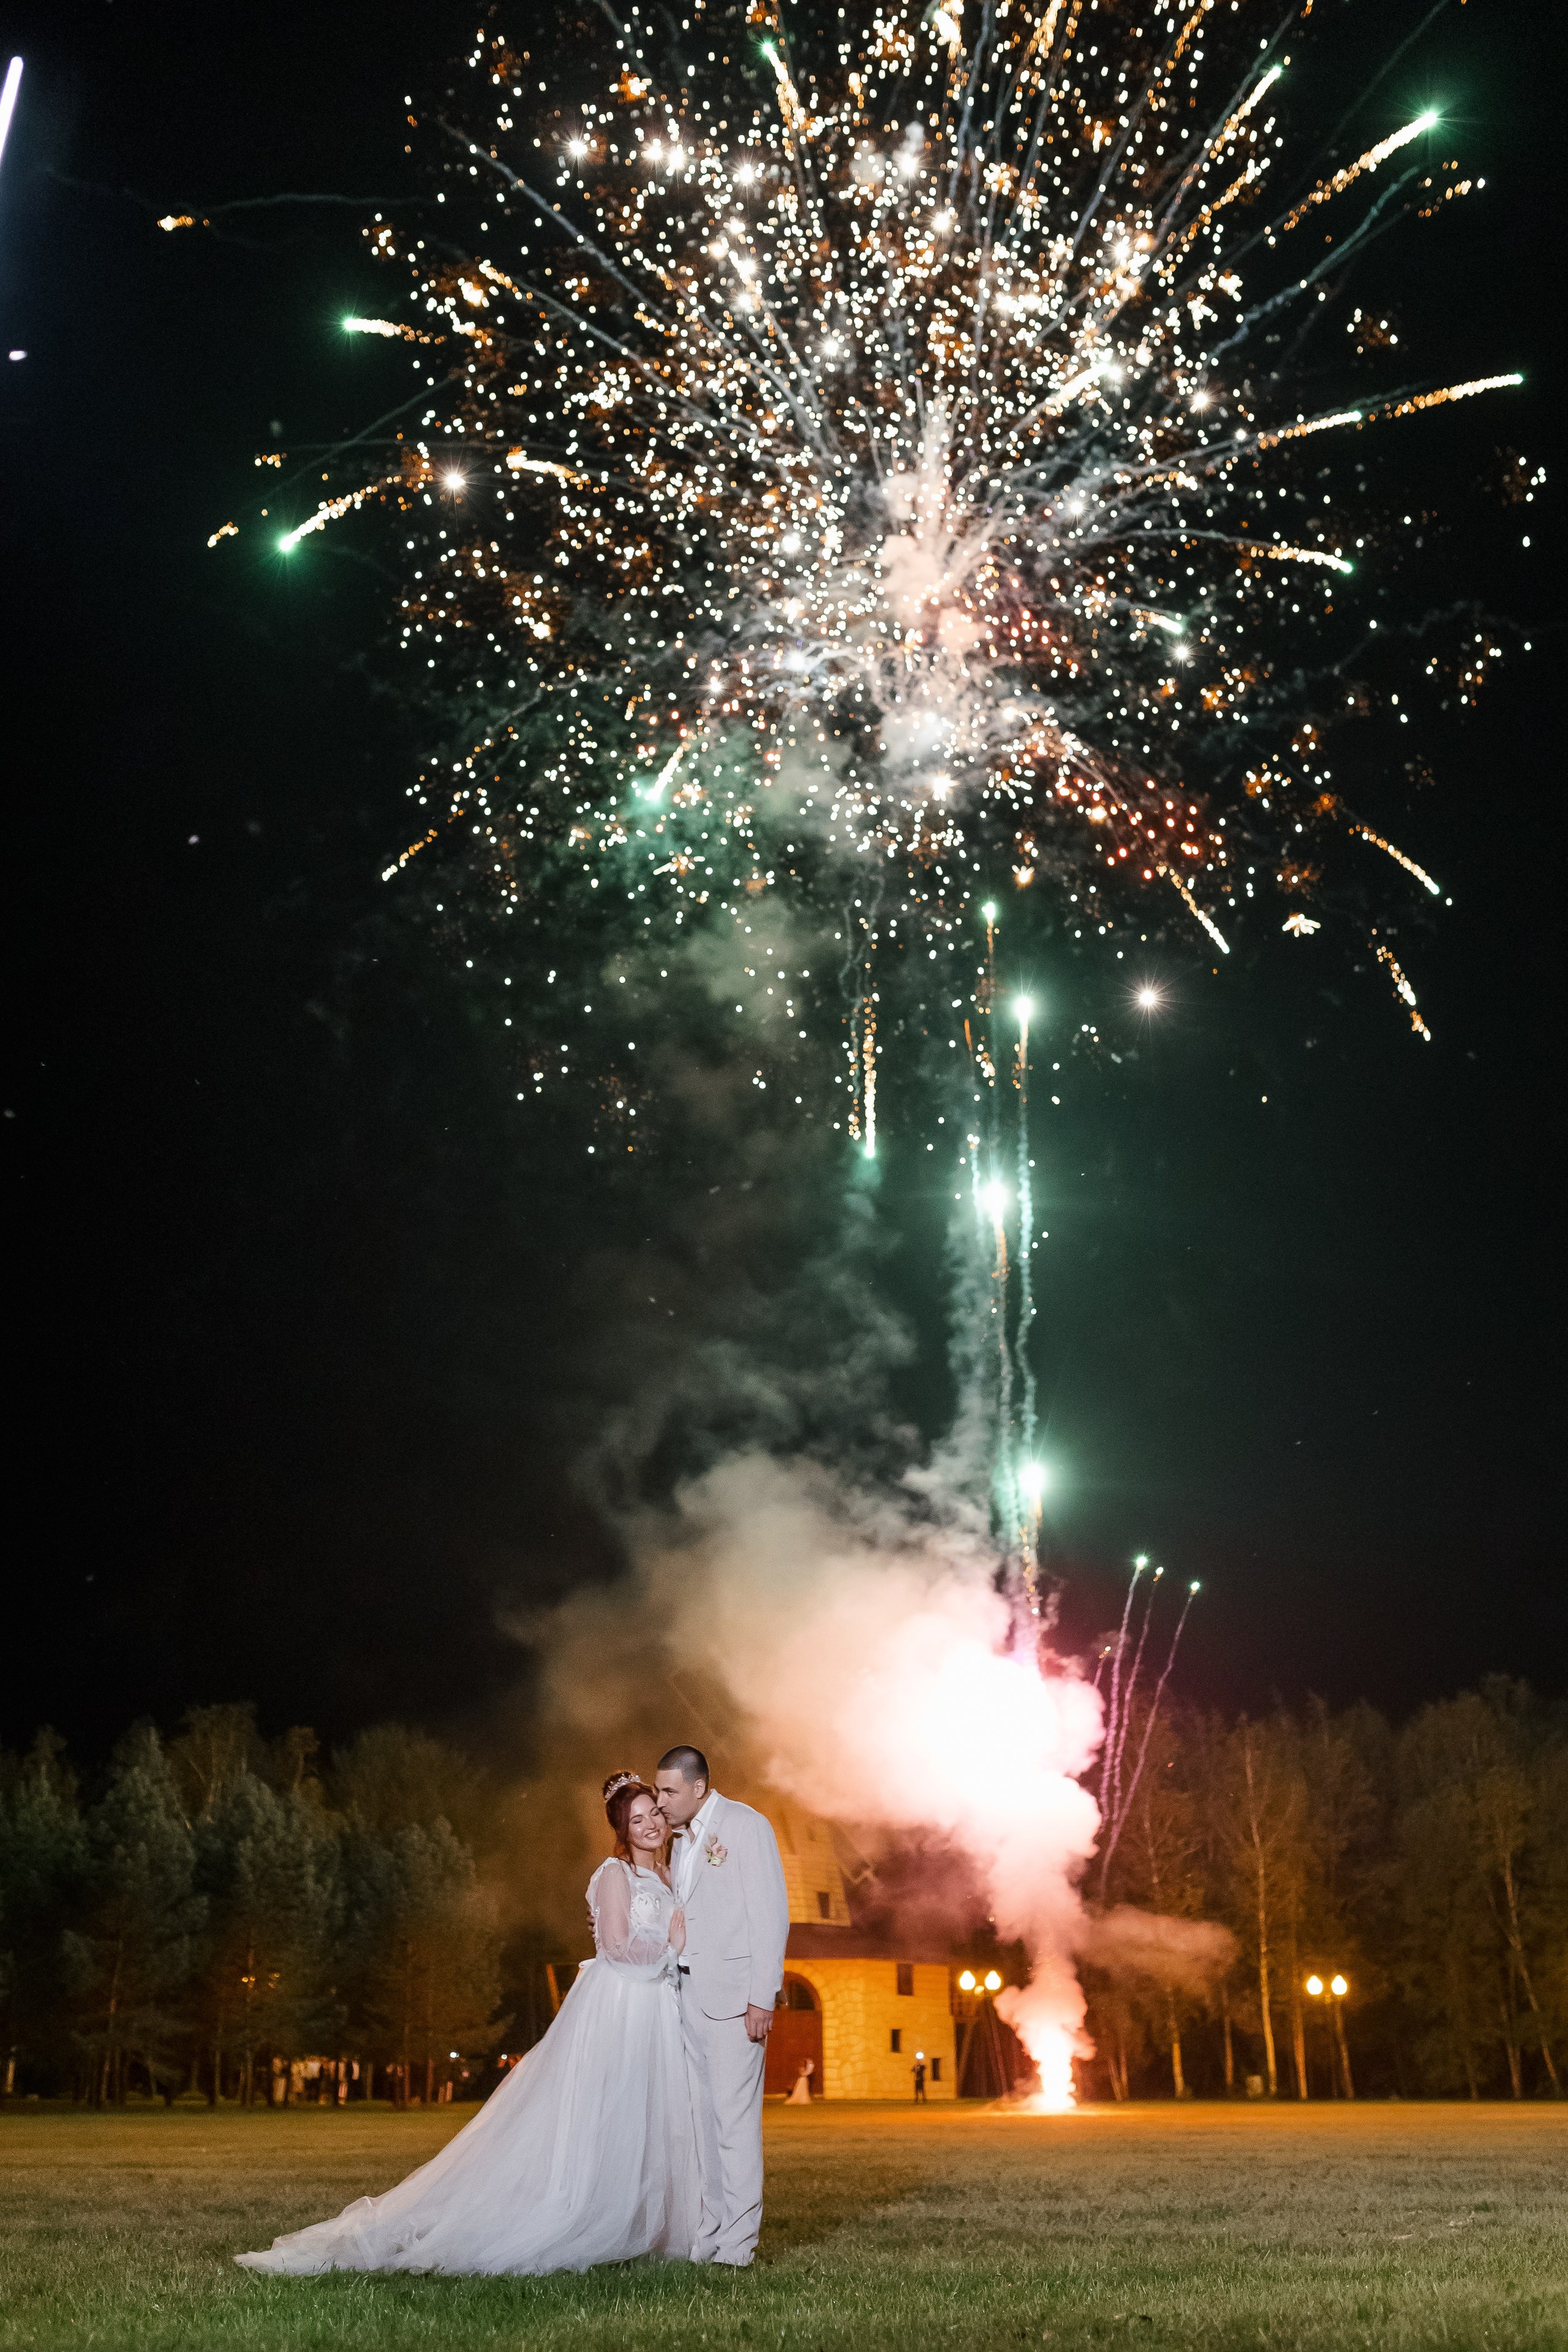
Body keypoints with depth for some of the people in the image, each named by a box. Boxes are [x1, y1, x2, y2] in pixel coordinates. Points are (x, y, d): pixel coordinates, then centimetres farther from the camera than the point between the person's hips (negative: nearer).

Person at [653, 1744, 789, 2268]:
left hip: (733, 1992, -7)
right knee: (702, 2113, 9)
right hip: (688, 1988, 7)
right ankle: (713, 2226, 17)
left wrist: (762, 1998, -15)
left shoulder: (747, 1826, -8)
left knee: (734, 2114, -5)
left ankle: (738, 2239, 1)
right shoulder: (681, 1837, 15)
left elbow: (770, 1914, -11)